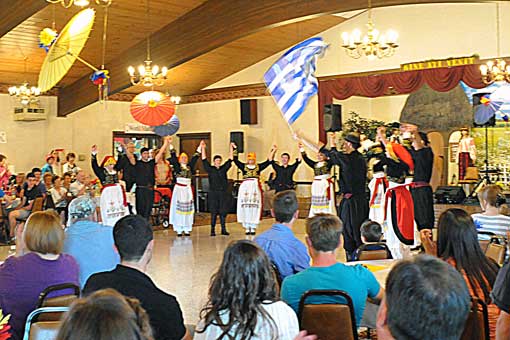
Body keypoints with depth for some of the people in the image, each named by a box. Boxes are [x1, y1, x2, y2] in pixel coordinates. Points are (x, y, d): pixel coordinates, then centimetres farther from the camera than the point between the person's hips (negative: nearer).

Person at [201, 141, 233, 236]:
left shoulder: (224, 168, 10)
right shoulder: (210, 169, 4)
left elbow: (230, 159, 10)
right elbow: (204, 159, 0)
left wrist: (231, 148, 6)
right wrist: (203, 148, -6)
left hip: (223, 193, 2)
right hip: (213, 193, -2)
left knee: (223, 212, 5)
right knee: (214, 212, -1)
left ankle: (223, 229, 11)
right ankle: (212, 230, 3)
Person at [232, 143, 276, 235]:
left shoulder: (258, 167, 9)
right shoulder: (243, 166, 9)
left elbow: (268, 161, 8)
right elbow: (236, 160, 4)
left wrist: (272, 151, 4)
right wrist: (234, 149, 0)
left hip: (255, 187, 0)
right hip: (245, 187, 0)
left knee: (255, 207, -1)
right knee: (245, 207, 0)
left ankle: (253, 227, 8)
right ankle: (247, 228, 8)